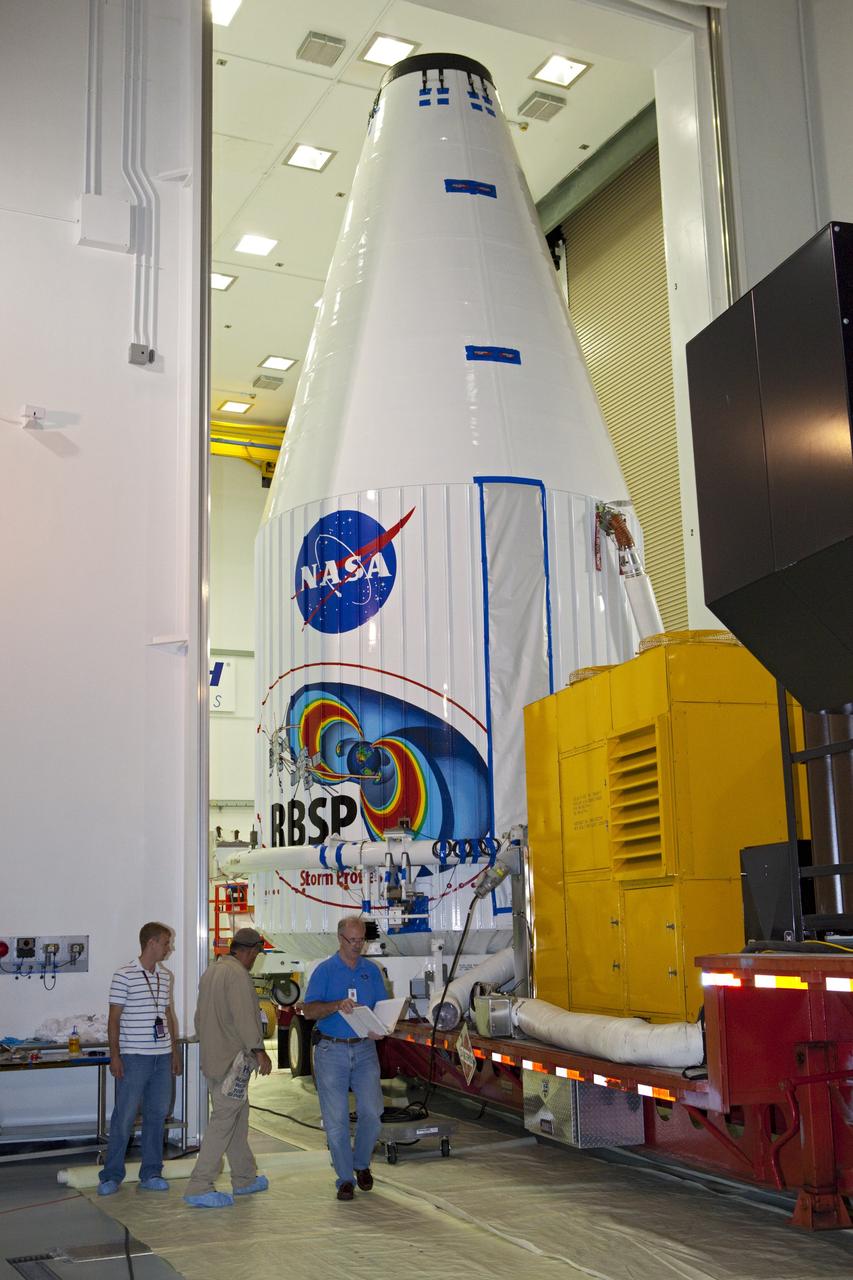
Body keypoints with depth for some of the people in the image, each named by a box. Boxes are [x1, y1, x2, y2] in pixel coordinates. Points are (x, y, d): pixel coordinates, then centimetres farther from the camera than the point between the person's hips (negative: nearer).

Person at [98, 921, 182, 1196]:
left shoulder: (165, 977, 12)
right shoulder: (124, 976, -8)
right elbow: (114, 1018, -7)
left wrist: (175, 1051, 16)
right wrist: (114, 1055, -11)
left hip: (162, 1056, 6)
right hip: (134, 1057, -6)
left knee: (157, 1115, 9)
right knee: (124, 1116, -2)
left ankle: (151, 1173, 18)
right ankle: (111, 1176, 9)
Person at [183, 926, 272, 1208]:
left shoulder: (211, 971, 15)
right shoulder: (238, 974, -15)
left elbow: (200, 1017, 22)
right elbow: (244, 1018, -21)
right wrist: (259, 1051, -16)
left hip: (212, 1057, 10)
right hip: (232, 1059, -10)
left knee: (238, 1115, 17)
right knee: (223, 1121, -7)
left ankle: (245, 1178, 26)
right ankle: (199, 1188, -6)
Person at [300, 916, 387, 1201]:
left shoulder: (372, 970, 9)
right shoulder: (325, 970, -1)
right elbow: (308, 1010, -8)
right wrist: (337, 1005, -25)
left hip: (364, 1050, 2)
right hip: (331, 1051, -2)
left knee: (372, 1111, -5)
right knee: (336, 1118, 0)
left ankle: (361, 1164, 20)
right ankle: (345, 1178, 12)